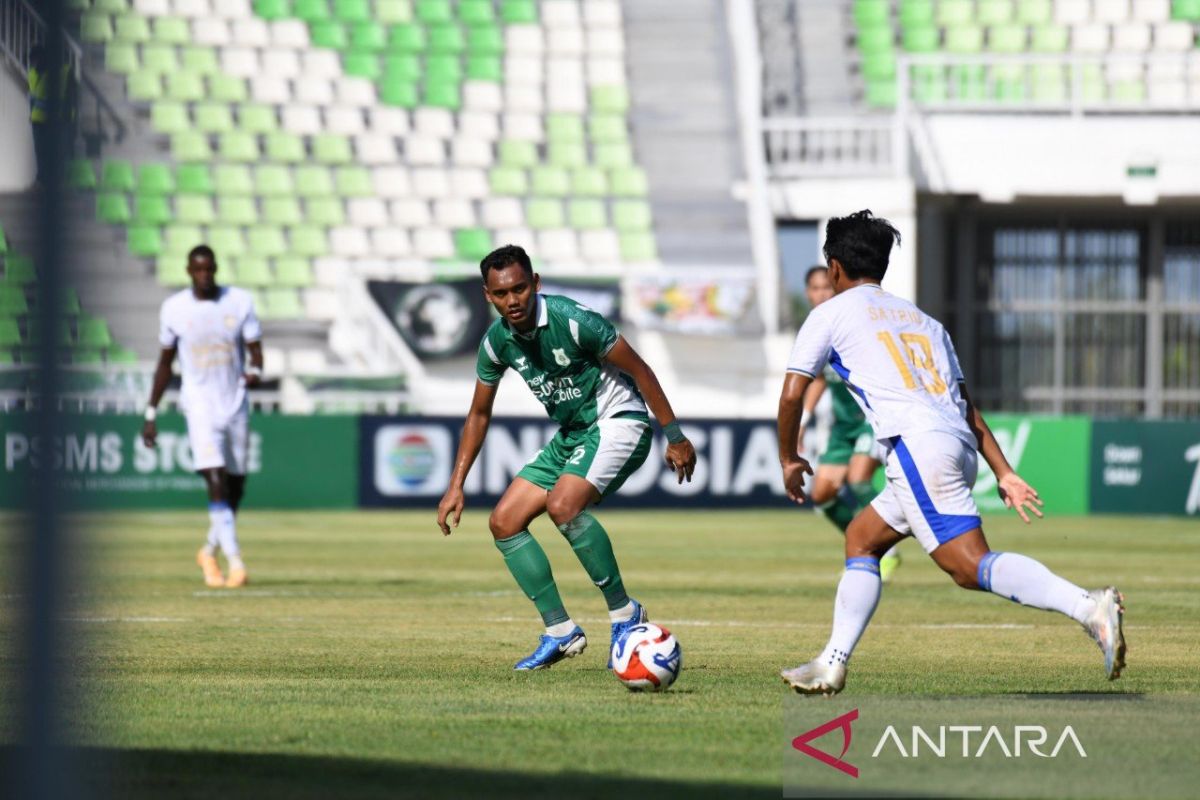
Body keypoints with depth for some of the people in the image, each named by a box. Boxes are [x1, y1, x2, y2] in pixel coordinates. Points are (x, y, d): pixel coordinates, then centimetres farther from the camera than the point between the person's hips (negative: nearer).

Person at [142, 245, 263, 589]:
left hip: (236, 404, 2)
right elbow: (165, 363, 8)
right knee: (216, 483, -17)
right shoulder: (175, 308, -1)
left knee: (235, 488, 9)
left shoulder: (240, 302, -1)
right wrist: (151, 414, 7)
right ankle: (235, 563, -23)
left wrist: (255, 371, -26)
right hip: (200, 405, -2)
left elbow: (256, 350, -2)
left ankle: (210, 551, 33)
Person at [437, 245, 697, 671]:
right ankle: (560, 632, 4)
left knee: (563, 505, -31)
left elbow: (638, 369, -14)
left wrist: (674, 436, -13)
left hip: (617, 422, -8)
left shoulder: (573, 320, -23)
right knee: (504, 522, -1)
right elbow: (479, 414, 12)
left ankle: (623, 612, -18)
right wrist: (456, 485, 7)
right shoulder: (497, 341, -3)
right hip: (570, 435, 8)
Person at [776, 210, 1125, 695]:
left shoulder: (832, 314, 14)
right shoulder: (921, 319, 30)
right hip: (959, 446, 8)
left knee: (970, 566, -19)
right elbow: (967, 405, 24)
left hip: (916, 444, -8)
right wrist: (1004, 473, 19)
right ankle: (833, 665, 19)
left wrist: (789, 460, 23)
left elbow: (792, 393, 9)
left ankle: (1089, 607, -37)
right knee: (861, 538, 23)